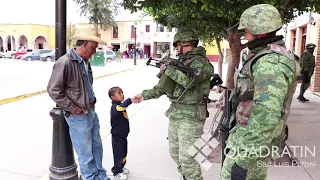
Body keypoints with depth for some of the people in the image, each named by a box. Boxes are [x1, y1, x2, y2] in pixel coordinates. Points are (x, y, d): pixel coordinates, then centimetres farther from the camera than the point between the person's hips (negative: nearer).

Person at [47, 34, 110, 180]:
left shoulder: (85, 61, 8)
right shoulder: (65, 63, -18)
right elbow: (53, 90, -18)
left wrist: (92, 99, 11)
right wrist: (73, 108, -16)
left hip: (91, 111, 8)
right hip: (78, 116, -8)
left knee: (97, 147, 19)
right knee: (86, 153, 6)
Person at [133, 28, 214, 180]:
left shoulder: (200, 62, -10)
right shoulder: (180, 61, 13)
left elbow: (188, 80, -29)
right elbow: (163, 86, 17)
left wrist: (167, 68, -17)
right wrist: (145, 95, 11)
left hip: (191, 116, -8)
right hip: (174, 113, 9)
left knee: (187, 157, -5)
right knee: (175, 152, 17)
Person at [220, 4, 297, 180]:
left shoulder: (271, 63, -27)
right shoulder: (265, 57, 9)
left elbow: (266, 116, -35)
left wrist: (242, 160, -33)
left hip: (253, 138, -10)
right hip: (255, 133, 10)